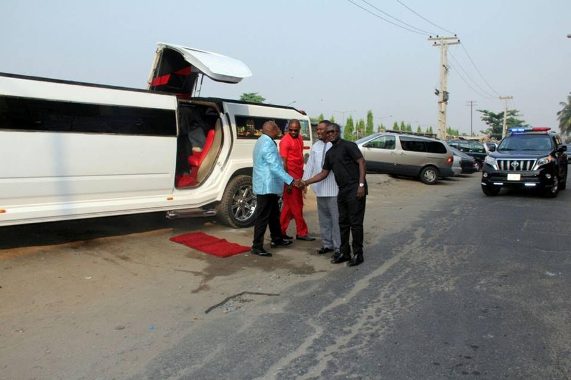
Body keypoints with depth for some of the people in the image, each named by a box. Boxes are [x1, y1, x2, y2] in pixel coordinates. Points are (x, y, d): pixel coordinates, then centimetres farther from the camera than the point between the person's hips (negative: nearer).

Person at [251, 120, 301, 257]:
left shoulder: (263, 141, 15)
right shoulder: (268, 144, -19)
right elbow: (275, 167, -27)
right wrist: (291, 181, -28)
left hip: (268, 185, 11)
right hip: (267, 186, -11)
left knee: (274, 214, 20)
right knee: (263, 217, -5)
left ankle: (277, 239, 33)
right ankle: (257, 246, 1)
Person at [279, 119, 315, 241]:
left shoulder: (299, 139, 12)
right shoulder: (285, 141, -13)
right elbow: (283, 162, -16)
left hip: (298, 177, 8)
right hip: (291, 177, -8)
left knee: (289, 205, 12)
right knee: (296, 206, 0)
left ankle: (281, 231, 20)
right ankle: (302, 232, 9)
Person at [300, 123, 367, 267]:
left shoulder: (348, 146, -6)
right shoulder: (330, 153, 17)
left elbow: (361, 162, -12)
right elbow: (324, 173, 18)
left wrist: (361, 184, -20)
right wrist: (306, 182, 9)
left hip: (355, 189, -8)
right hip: (342, 190, 8)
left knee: (356, 222, -3)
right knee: (343, 222, 12)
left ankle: (358, 254, 7)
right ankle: (344, 252, 22)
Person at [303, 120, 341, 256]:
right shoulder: (316, 146, 13)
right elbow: (310, 165, 15)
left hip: (334, 188, -7)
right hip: (320, 188, 7)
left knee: (336, 218, -3)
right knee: (323, 218, 14)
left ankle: (338, 247, 5)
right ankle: (327, 244, 26)